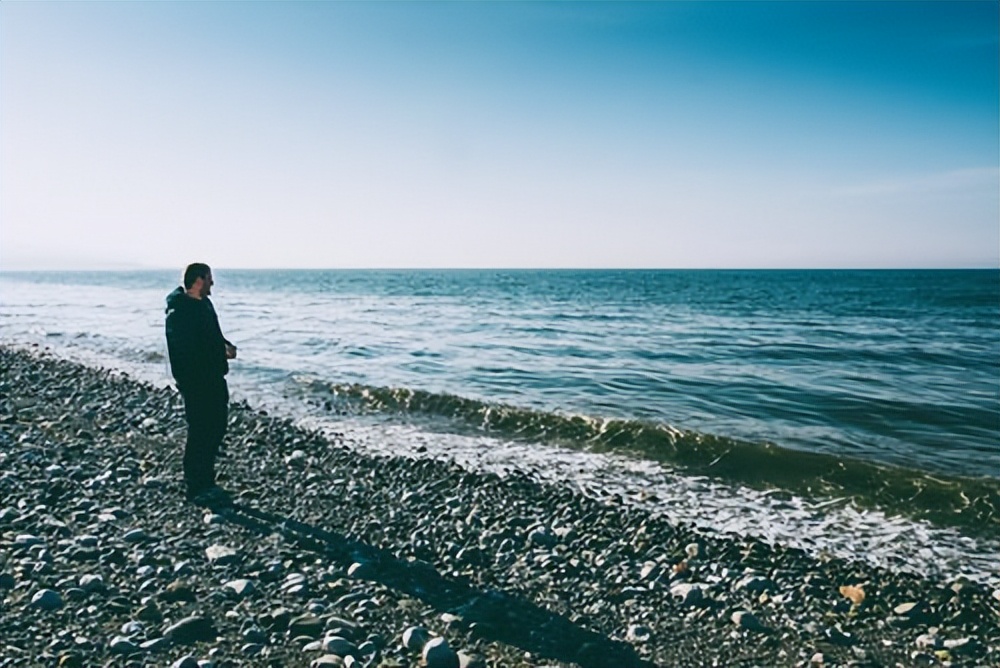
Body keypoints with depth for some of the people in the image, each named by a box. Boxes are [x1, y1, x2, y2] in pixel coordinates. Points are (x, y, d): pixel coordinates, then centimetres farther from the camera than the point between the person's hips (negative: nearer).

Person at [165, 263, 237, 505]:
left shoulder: (204, 303, 12)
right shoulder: (179, 311, -18)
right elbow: (187, 349, -24)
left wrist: (225, 345, 2)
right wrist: (222, 352, -20)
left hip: (213, 377, 10)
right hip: (195, 380, -10)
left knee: (215, 429, 15)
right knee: (200, 433, -1)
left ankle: (205, 483, 28)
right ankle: (196, 488, 12)